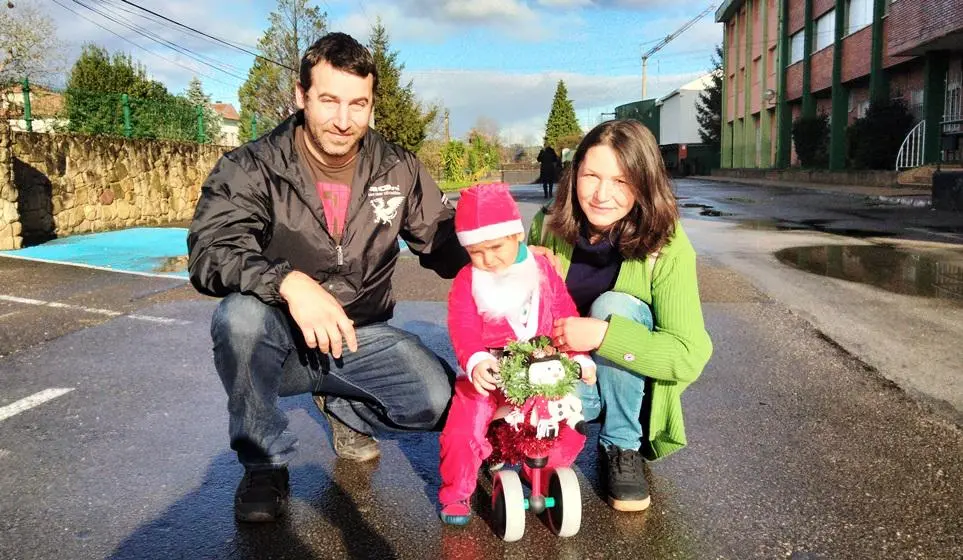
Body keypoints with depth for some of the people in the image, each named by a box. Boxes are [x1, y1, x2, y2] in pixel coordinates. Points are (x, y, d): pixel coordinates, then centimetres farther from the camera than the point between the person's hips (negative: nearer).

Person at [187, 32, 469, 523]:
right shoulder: (251, 169, -12)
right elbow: (209, 251, -25)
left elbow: (445, 241, 3)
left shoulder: (398, 170, -1)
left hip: (361, 336, 3)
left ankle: (344, 409, 16)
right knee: (241, 314, -36)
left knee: (441, 402, -20)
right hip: (280, 340, -2)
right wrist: (289, 282, -44)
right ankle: (265, 463, -9)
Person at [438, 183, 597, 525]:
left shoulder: (542, 270, 4)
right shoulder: (467, 281, -2)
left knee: (571, 428, -10)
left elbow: (566, 316, 4)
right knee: (462, 434, -17)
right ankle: (455, 494, 12)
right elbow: (462, 327, -16)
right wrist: (474, 360, -35)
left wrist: (580, 357, -6)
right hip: (487, 374, -1)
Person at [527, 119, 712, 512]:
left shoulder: (666, 246, -22)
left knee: (615, 306, -31)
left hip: (629, 381, -1)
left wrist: (603, 334, -37)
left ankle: (622, 449, -12)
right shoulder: (548, 228, -13)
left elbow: (689, 355, -26)